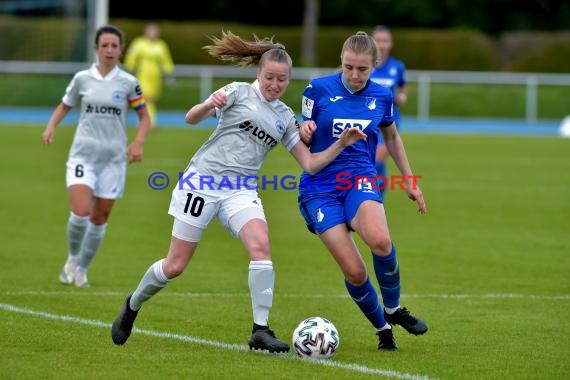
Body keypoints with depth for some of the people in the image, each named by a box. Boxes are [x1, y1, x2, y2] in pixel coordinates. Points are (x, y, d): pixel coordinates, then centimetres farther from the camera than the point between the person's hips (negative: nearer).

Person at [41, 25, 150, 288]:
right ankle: (72, 258, 9)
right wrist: (51, 126, -2)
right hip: (83, 154, -1)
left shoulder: (128, 82, 0)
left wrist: (138, 142, -8)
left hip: (114, 158, 1)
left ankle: (82, 269, 24)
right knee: (81, 212, -18)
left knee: (100, 217, 5)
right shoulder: (82, 78, 2)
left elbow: (144, 116, 9)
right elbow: (65, 106, 17)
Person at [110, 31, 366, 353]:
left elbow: (310, 164, 12)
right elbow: (192, 119, -8)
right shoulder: (240, 92, 0)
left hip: (242, 191, 4)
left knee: (261, 245, -25)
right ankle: (133, 305, 27)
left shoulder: (286, 117, 13)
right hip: (203, 180, -4)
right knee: (175, 266, -1)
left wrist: (341, 144, -3)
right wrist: (209, 105, -30)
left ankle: (261, 331, -23)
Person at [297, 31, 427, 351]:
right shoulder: (319, 88, -3)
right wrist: (304, 131, -16)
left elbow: (392, 137, 22)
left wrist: (410, 181, 22)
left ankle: (393, 309, -6)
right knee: (354, 271, -15)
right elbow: (304, 138, 8)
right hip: (321, 186, -1)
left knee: (380, 241, -32)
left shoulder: (381, 96, 4)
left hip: (361, 179, 1)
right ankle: (383, 328, 11)